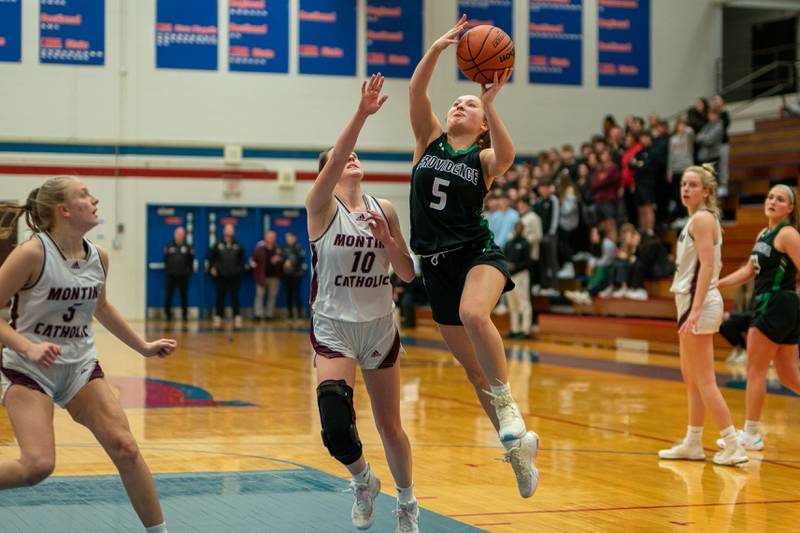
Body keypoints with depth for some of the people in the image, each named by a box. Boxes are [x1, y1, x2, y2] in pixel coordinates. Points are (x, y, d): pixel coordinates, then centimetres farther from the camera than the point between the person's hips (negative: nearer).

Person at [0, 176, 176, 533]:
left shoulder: (98, 257, 2)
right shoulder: (33, 253, -17)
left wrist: (143, 347, 27)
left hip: (80, 367, 5)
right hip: (29, 369, -5)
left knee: (126, 449, -6)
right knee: (38, 465, -20)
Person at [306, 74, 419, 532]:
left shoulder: (384, 210, 4)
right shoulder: (322, 207, -8)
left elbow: (408, 274, 5)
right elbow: (335, 158, -28)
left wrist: (387, 240, -13)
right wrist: (361, 114, -38)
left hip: (380, 326, 3)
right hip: (333, 326, -3)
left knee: (390, 425, 11)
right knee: (336, 426, -19)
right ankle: (363, 481, 13)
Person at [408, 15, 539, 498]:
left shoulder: (484, 158, 0)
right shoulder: (430, 140, 9)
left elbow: (507, 156, -25)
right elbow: (416, 91, -5)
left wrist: (490, 105, -31)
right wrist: (438, 47, -17)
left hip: (477, 252, -4)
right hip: (436, 263, 4)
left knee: (473, 315, -38)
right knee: (472, 365, 8)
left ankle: (507, 405, -24)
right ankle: (518, 445, 22)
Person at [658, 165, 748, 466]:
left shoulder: (702, 218, -13)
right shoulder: (697, 219, 16)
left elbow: (707, 267, -20)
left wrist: (695, 311, -27)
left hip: (699, 303, -10)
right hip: (691, 302, 10)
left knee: (704, 382, -8)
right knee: (691, 378, 15)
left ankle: (733, 446, -6)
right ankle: (693, 444, 22)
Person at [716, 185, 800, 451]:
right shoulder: (764, 234, 16)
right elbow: (750, 271, 22)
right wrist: (714, 284, 18)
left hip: (776, 306, -9)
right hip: (768, 306, 9)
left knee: (755, 371, -1)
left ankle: (750, 434, 7)